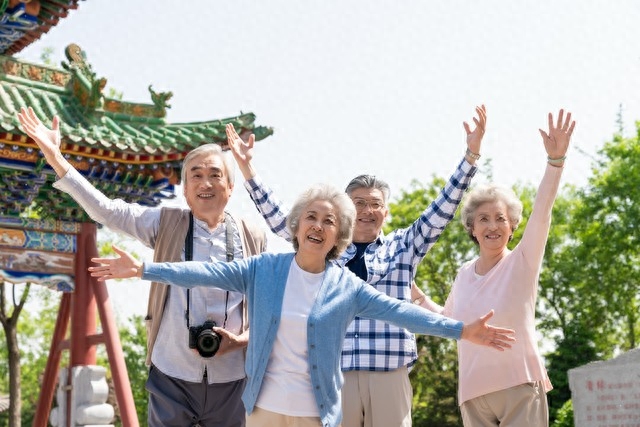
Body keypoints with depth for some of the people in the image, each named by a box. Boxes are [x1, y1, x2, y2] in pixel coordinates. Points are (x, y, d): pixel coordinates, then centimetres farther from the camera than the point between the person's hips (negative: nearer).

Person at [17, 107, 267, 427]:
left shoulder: (253, 239, 2)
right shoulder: (167, 224, 3)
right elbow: (106, 210, -2)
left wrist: (242, 339, -12)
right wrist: (55, 158, -8)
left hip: (231, 380, 0)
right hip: (171, 376, 0)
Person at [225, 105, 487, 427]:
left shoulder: (402, 247, 11)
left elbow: (441, 211, 4)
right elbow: (279, 219, 8)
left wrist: (471, 154, -4)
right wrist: (247, 168, 0)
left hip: (389, 377, 0)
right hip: (334, 374, 0)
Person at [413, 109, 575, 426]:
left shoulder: (523, 261, -2)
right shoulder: (465, 273, 11)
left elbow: (542, 212, -18)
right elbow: (448, 318, 29)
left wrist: (555, 160, -30)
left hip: (520, 388, -4)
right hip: (474, 393, 4)